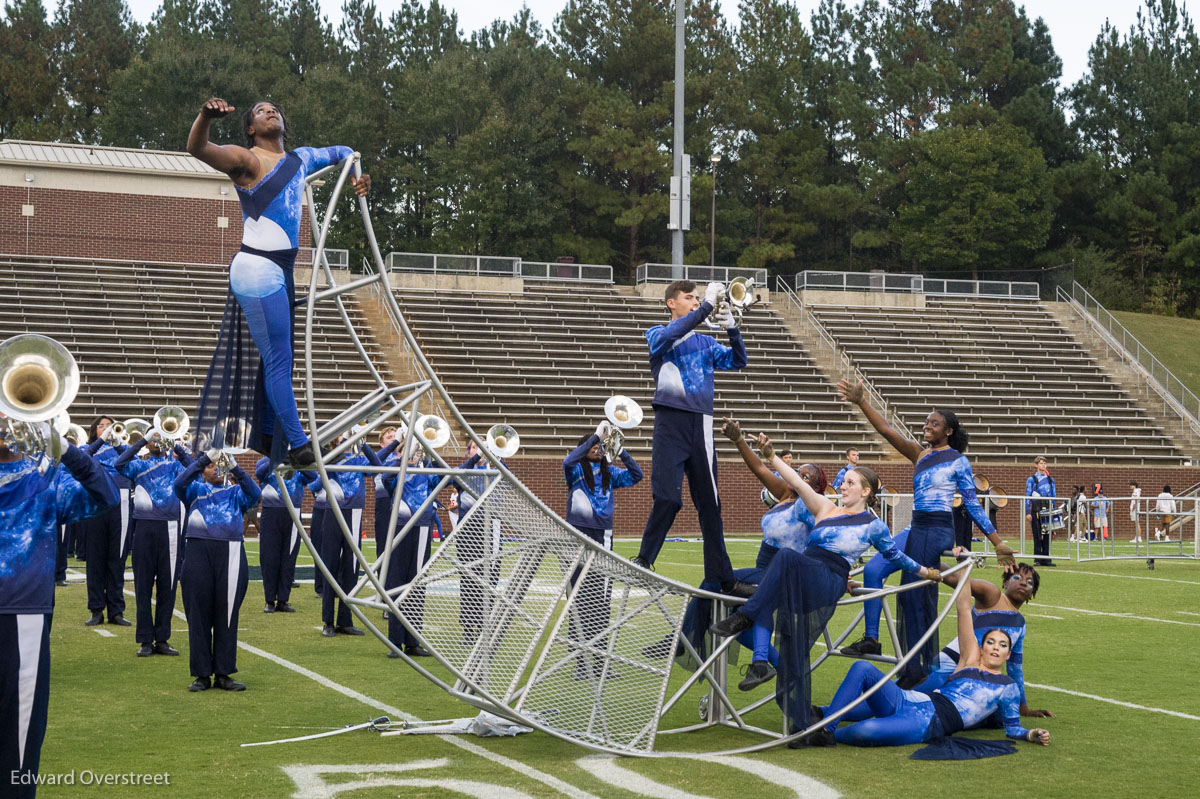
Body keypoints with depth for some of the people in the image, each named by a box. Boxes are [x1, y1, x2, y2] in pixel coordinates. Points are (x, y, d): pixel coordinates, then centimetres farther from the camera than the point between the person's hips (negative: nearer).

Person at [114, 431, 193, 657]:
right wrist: (143, 440, -14)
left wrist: (176, 446, -11)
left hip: (170, 529, 1)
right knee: (143, 586, 0)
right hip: (145, 527, -1)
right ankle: (145, 640, 5)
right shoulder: (138, 465, 8)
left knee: (167, 586, 3)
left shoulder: (174, 464, 12)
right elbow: (119, 464, -12)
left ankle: (162, 639, 10)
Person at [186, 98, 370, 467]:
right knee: (279, 360, -8)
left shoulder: (300, 159, 16)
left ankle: (268, 438, 26)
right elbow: (197, 148, -22)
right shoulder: (246, 160, -5)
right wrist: (206, 117, -41)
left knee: (277, 358, 15)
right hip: (258, 270, -8)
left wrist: (357, 176, 16)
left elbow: (342, 153, 35)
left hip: (282, 271, 8)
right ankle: (300, 447, -6)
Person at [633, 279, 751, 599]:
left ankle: (722, 577, 5)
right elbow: (670, 336, -16)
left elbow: (737, 361, 10)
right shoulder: (657, 334, 7)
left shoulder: (705, 342, 20)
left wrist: (732, 330, -8)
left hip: (701, 423, 4)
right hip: (671, 421, -4)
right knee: (667, 497, -14)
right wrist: (706, 307, -20)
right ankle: (643, 562, -1)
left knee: (709, 502, 4)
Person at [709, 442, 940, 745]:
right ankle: (798, 725, 2)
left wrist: (927, 573, 30)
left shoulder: (874, 526, 13)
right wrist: (770, 456, -1)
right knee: (792, 652, -4)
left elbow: (896, 556, 26)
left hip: (829, 583, -5)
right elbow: (797, 483, 10)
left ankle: (746, 616, -37)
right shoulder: (825, 509, 21)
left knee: (787, 556, -35)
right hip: (797, 583, 5)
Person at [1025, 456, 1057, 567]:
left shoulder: (1050, 479, 15)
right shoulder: (1031, 479, 2)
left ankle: (1046, 558, 5)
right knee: (1037, 534, -4)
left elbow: (1053, 496, 18)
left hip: (1048, 508, 4)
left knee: (1048, 533, 1)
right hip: (1037, 509, -4)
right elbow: (1027, 496, -1)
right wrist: (1027, 513, -8)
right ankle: (1037, 559, 0)